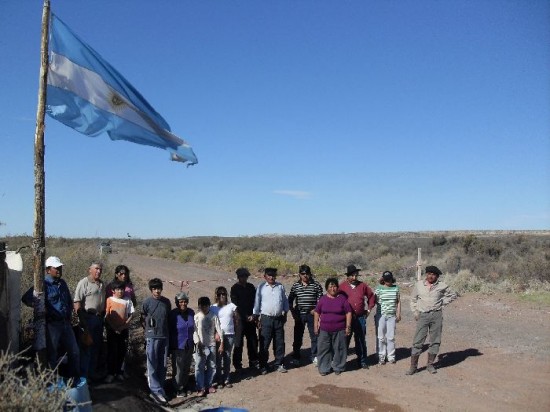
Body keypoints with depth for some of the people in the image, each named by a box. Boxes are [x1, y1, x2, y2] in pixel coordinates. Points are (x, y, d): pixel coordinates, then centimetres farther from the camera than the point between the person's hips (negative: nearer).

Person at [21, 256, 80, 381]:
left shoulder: (62, 283, 11)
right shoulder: (44, 284, -10)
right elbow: (26, 298, -20)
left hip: (65, 323, 7)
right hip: (52, 324, -7)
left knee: (74, 352, 12)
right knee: (53, 355, 4)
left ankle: (74, 379, 25)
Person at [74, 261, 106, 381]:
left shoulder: (102, 284, 14)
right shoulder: (84, 283, -9)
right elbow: (77, 302, -16)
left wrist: (102, 316, 13)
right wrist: (82, 320, -20)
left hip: (99, 318, 8)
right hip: (87, 318, -7)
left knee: (96, 346, 14)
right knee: (86, 347, -2)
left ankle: (92, 373, 26)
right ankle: (83, 375, 8)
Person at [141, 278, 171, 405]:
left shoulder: (166, 302, 3)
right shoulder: (146, 302, -6)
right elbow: (143, 320, 4)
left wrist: (164, 330, 10)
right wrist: (150, 330, 5)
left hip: (165, 337, 4)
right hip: (152, 338, -3)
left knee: (162, 366, 10)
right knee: (152, 366, -1)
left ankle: (160, 388, 22)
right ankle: (156, 392, 3)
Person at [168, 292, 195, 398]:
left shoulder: (191, 312, 1)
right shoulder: (173, 314, -12)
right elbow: (169, 331, -7)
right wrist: (170, 347, -6)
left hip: (189, 346, 5)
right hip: (178, 346, -5)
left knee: (187, 368, 16)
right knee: (178, 368, 1)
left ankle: (185, 387, 31)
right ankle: (178, 389, 15)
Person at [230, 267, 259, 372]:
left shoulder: (251, 287, 9)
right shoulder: (235, 288, -5)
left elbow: (255, 302, 9)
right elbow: (236, 305, -8)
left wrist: (253, 315, -4)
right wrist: (246, 317, -10)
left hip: (251, 319, 4)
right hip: (240, 319, -4)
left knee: (253, 341, 9)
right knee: (238, 343, 0)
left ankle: (253, 363, 21)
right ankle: (237, 364, 11)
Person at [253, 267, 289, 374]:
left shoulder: (280, 287, 5)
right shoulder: (261, 287, -2)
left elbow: (285, 301, 12)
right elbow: (257, 302, 0)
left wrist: (285, 313, 9)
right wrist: (257, 318, -2)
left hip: (279, 318, 3)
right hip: (266, 318, -2)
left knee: (279, 343, 9)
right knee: (264, 343, 1)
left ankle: (279, 364, 23)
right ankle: (263, 366, 13)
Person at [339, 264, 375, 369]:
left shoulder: (363, 286, 4)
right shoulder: (342, 286, -4)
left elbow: (371, 296, 16)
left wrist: (369, 309, 12)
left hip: (360, 318, 2)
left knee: (361, 341, 10)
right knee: (345, 340, 6)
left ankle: (362, 361, 22)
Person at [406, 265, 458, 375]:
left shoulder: (442, 286, 3)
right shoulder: (419, 284, 5)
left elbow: (453, 295, 17)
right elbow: (413, 299, 14)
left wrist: (443, 303, 6)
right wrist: (415, 312, 5)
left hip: (436, 315, 1)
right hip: (422, 315, -1)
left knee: (435, 341, 7)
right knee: (417, 341, -4)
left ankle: (430, 365, 22)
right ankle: (413, 366, 1)